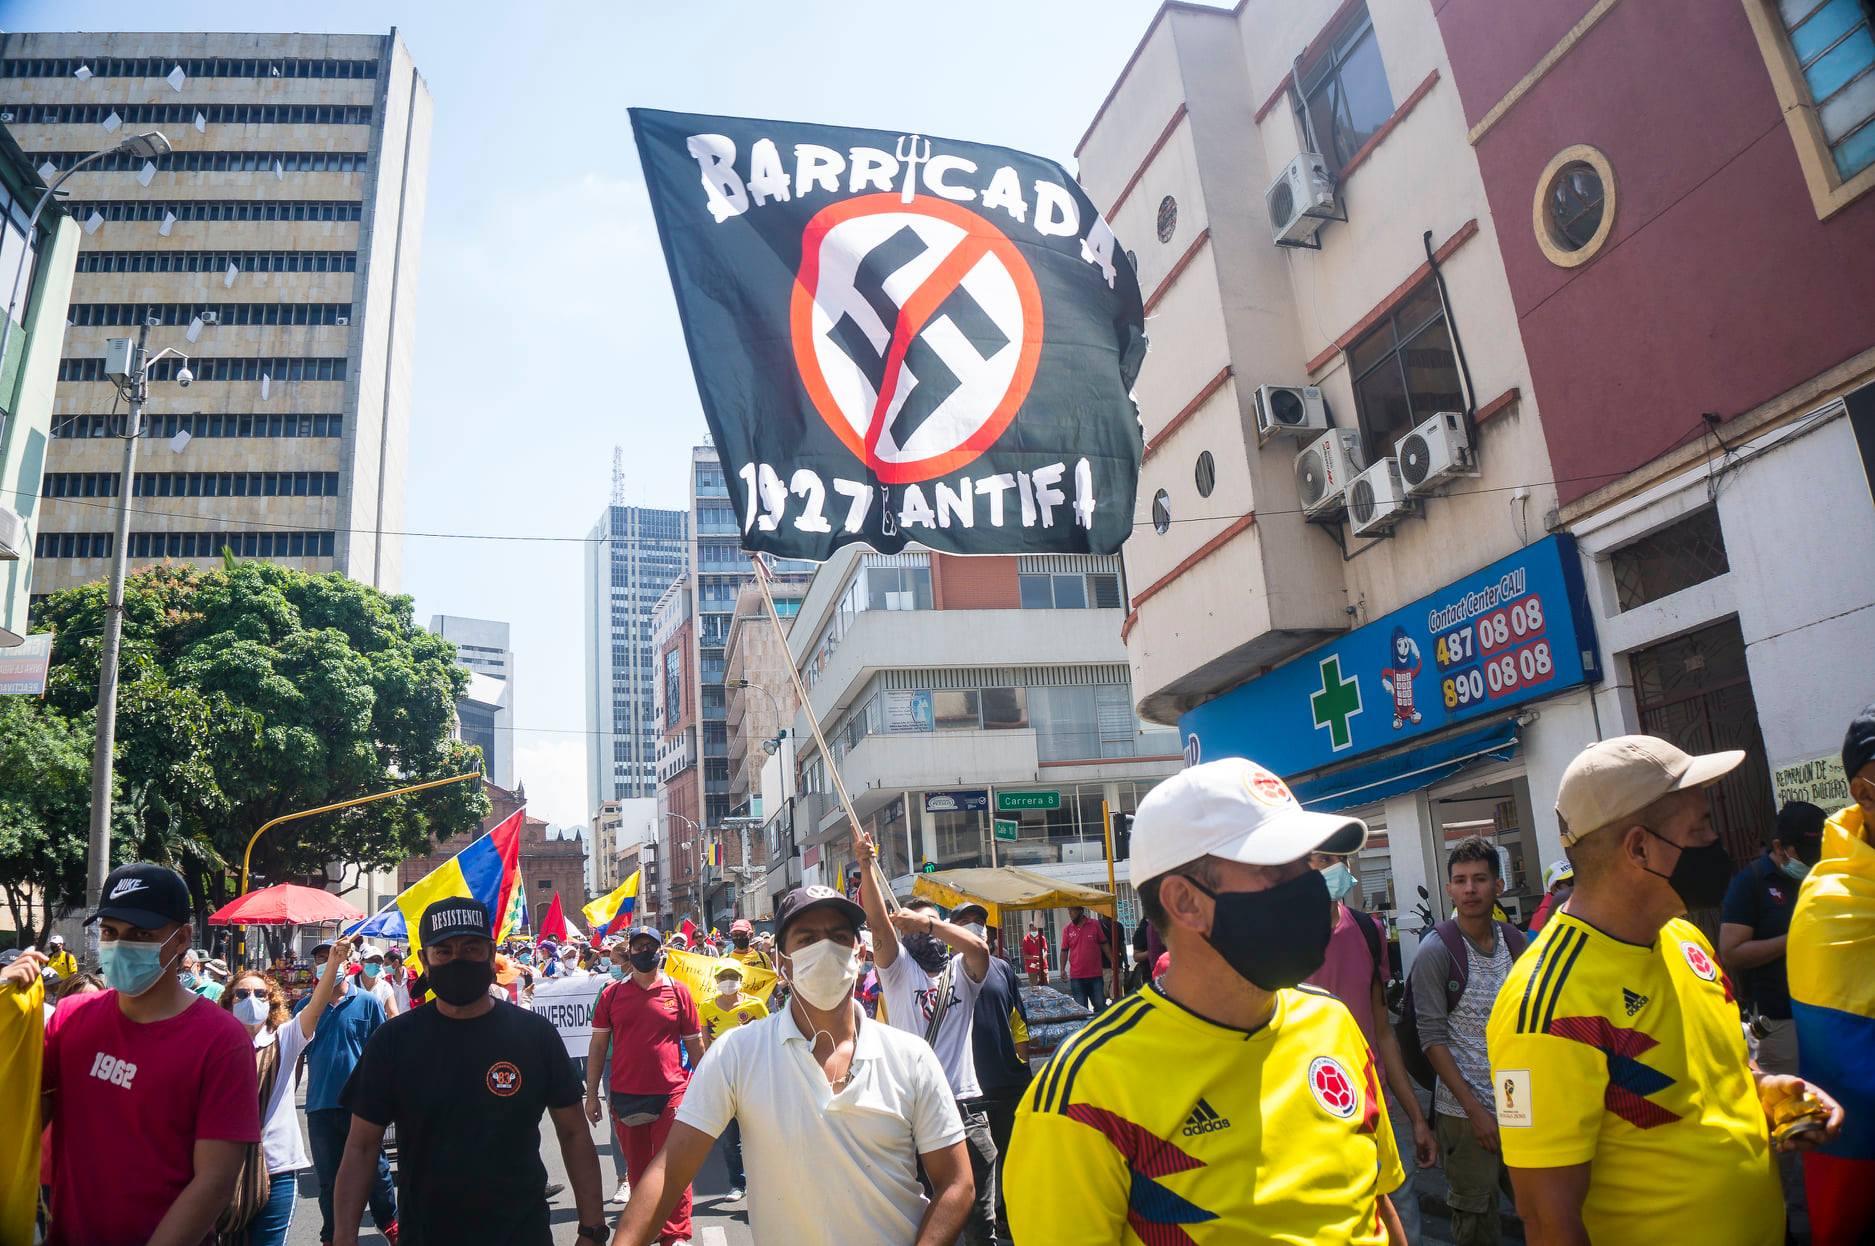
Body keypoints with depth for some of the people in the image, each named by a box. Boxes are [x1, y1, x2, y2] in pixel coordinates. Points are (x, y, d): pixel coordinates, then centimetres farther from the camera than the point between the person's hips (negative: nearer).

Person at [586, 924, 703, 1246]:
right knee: (637, 1168, 14)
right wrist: (591, 1093, 4)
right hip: (625, 1095, 2)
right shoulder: (611, 994, 3)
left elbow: (695, 1044, 6)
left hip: (671, 1093, -2)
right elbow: (598, 1044, 7)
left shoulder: (678, 991, 1)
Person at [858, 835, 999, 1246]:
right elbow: (879, 923, -11)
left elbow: (979, 947, -11)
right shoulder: (899, 969, 5)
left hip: (965, 1106, 2)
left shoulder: (961, 972, 11)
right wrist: (866, 866, -22)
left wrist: (927, 921, -11)